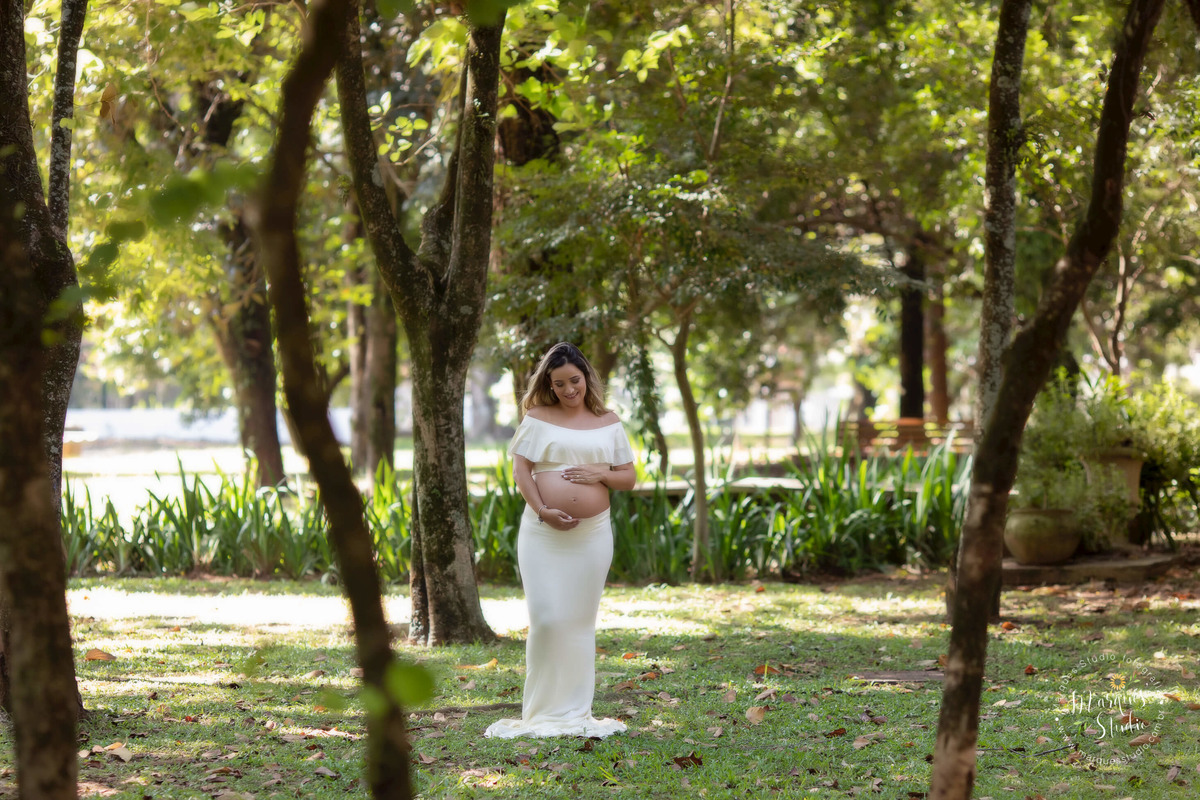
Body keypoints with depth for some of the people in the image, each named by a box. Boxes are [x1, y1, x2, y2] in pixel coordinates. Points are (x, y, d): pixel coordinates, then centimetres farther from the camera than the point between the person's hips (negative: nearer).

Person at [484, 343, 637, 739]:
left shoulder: (608, 423, 10)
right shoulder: (538, 419, 4)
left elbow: (629, 478, 12)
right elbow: (520, 470, -1)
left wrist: (601, 473, -9)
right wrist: (542, 510, -15)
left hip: (592, 534, 2)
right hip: (544, 532, -2)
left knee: (581, 621, 7)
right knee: (547, 618, -8)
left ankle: (576, 712, 14)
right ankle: (544, 711, 3)